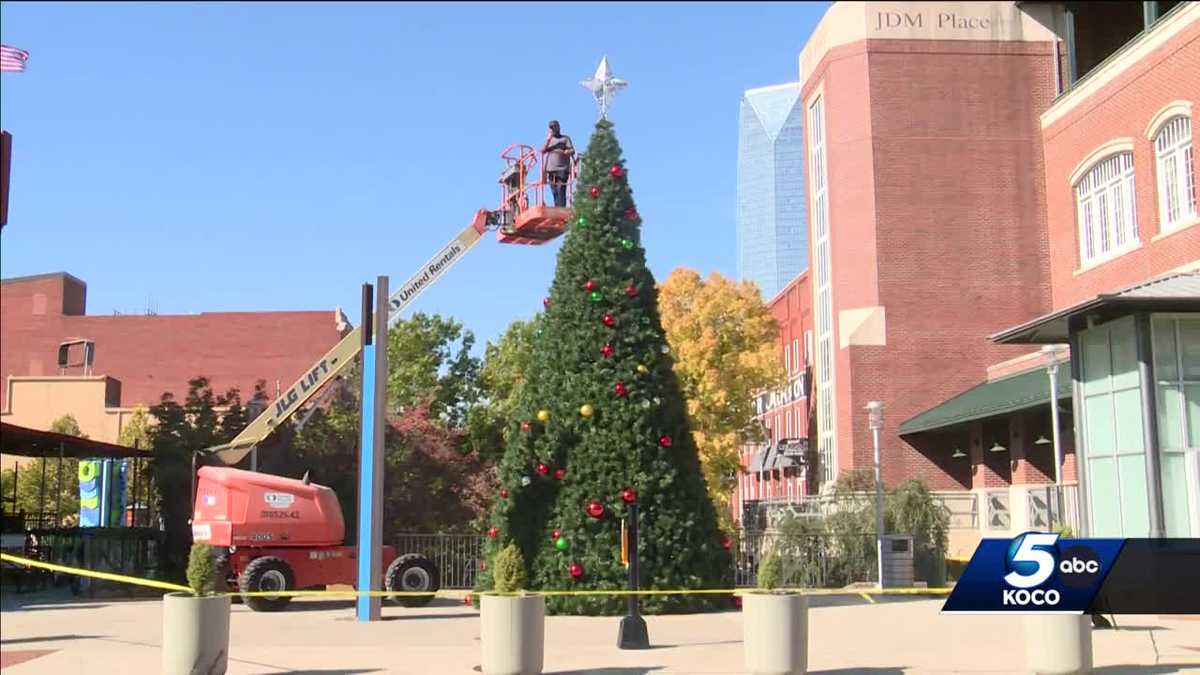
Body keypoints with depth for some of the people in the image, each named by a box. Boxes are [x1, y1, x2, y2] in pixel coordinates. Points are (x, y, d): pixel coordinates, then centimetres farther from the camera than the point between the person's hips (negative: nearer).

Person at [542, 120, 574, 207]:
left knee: (561, 191, -14)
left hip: (562, 169, -4)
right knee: (554, 192, 0)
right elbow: (543, 150, 7)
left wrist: (561, 152, -15)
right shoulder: (549, 139, 21)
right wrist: (548, 139, -3)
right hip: (551, 170, 4)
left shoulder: (565, 138, 9)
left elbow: (572, 151, 0)